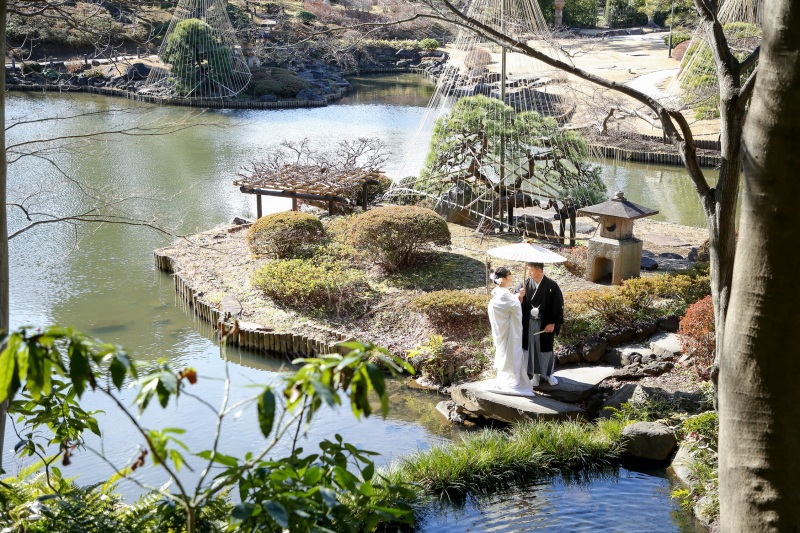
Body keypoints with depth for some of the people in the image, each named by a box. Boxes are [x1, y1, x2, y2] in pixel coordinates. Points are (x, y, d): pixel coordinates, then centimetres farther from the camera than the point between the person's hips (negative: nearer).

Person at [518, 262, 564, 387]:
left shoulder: (551, 286, -13)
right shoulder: (527, 283, -3)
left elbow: (558, 305, -9)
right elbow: (522, 303, 2)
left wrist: (553, 323, -11)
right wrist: (521, 297, -21)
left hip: (545, 323, -3)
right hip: (529, 322, 3)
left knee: (546, 348, 9)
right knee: (532, 347, 9)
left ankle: (549, 373, 26)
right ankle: (535, 373, 23)